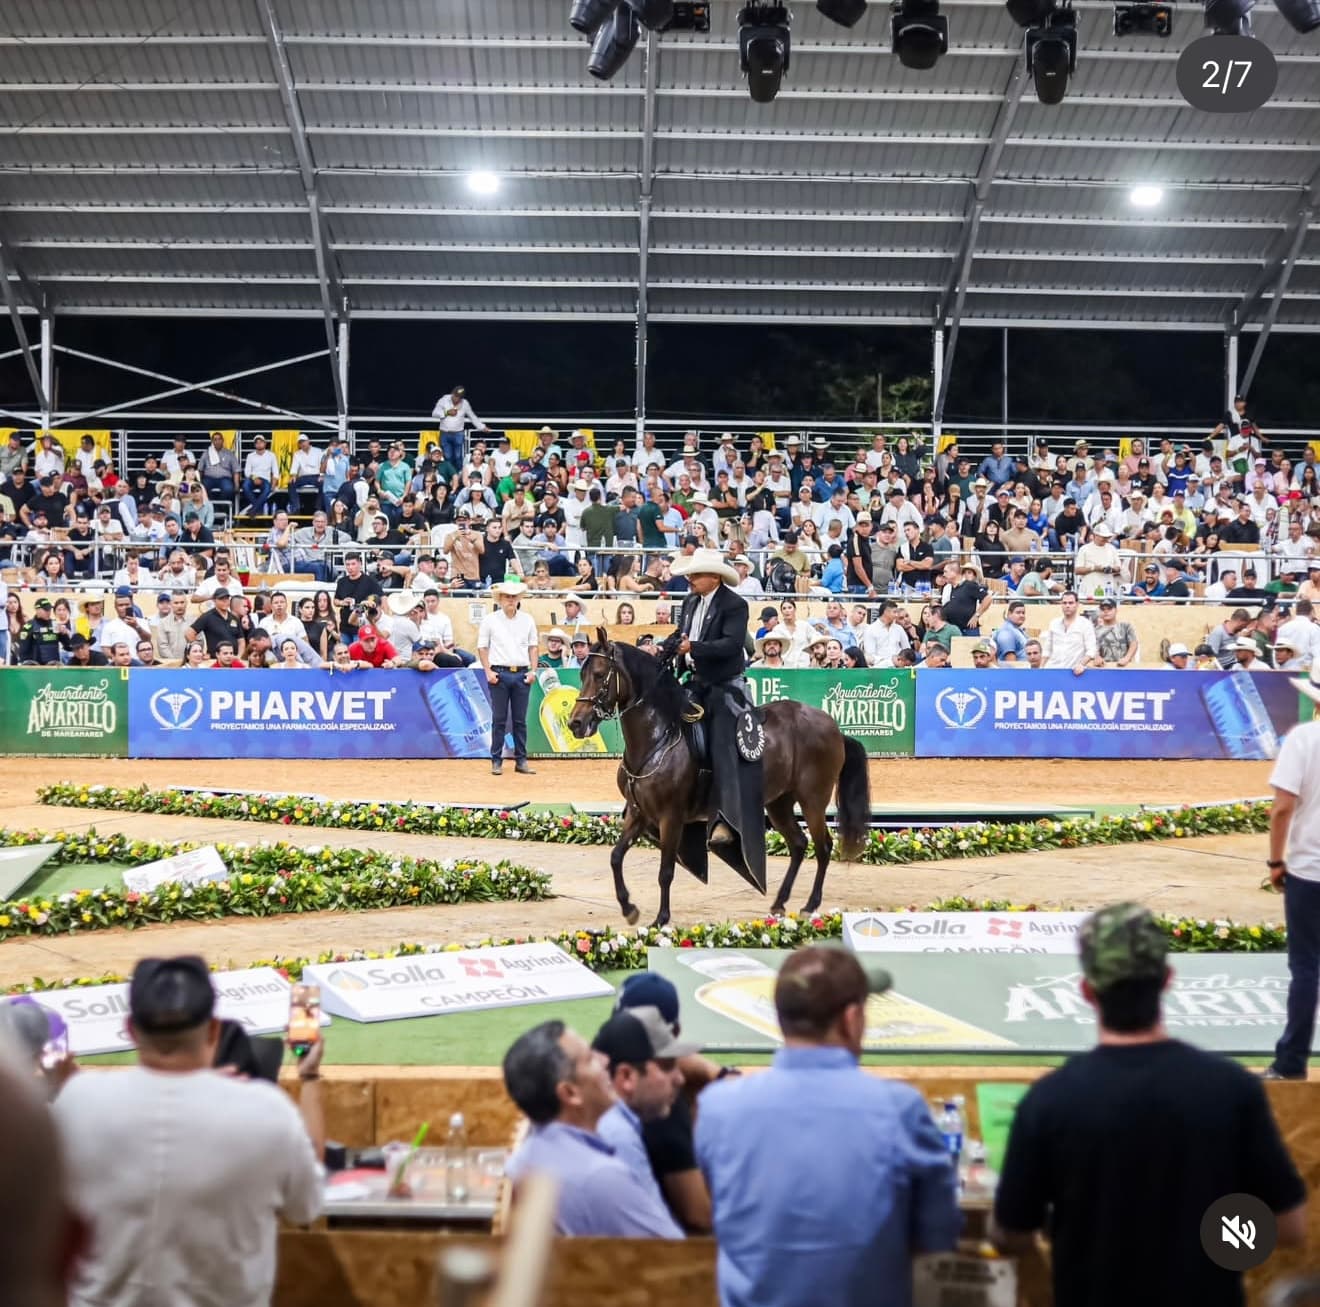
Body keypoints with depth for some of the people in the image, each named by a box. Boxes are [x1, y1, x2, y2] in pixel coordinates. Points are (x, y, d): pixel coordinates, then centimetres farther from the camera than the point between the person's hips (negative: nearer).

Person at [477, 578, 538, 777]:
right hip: (499, 674, -2)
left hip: (522, 674, 2)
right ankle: (496, 761, 6)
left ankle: (521, 760, 12)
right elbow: (482, 647, 2)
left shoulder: (527, 619, 8)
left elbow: (534, 646, 11)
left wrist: (533, 670, 2)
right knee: (499, 719, 1)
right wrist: (488, 671, -7)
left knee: (520, 720, 6)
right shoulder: (490, 620, 1)